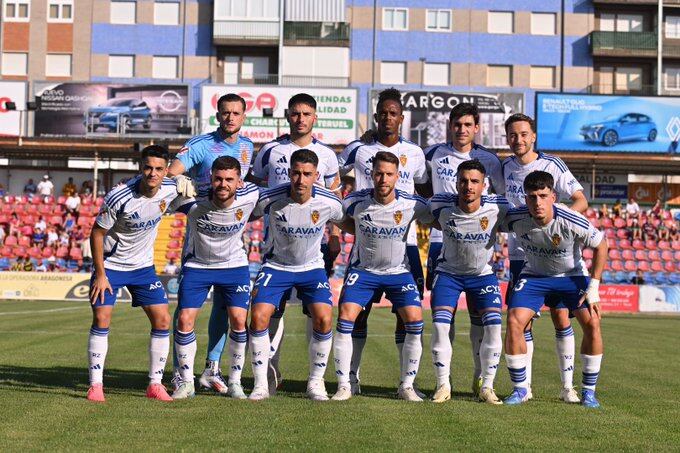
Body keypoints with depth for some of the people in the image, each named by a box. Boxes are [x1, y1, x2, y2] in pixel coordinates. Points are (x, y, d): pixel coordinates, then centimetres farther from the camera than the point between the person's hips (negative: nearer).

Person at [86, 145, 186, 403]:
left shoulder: (171, 190, -12)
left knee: (162, 320, -4)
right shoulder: (119, 197, -25)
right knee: (101, 318, -14)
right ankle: (96, 384, -3)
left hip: (143, 266, 4)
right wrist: (100, 274, -15)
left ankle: (155, 384, 6)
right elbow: (97, 233, -15)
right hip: (110, 264, -4)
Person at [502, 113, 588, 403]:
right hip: (519, 255, 3)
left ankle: (567, 386, 5)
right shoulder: (505, 167, 6)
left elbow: (581, 202, -8)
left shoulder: (552, 165, -6)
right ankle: (524, 386, 9)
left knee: (561, 317, -3)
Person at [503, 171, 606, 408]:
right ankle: (520, 389, -3)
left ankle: (589, 391, -1)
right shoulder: (516, 218, -24)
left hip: (572, 275, -1)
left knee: (592, 323, -18)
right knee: (514, 321, -18)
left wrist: (593, 287, -13)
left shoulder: (572, 222, -29)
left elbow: (601, 245, -12)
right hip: (534, 275, 1)